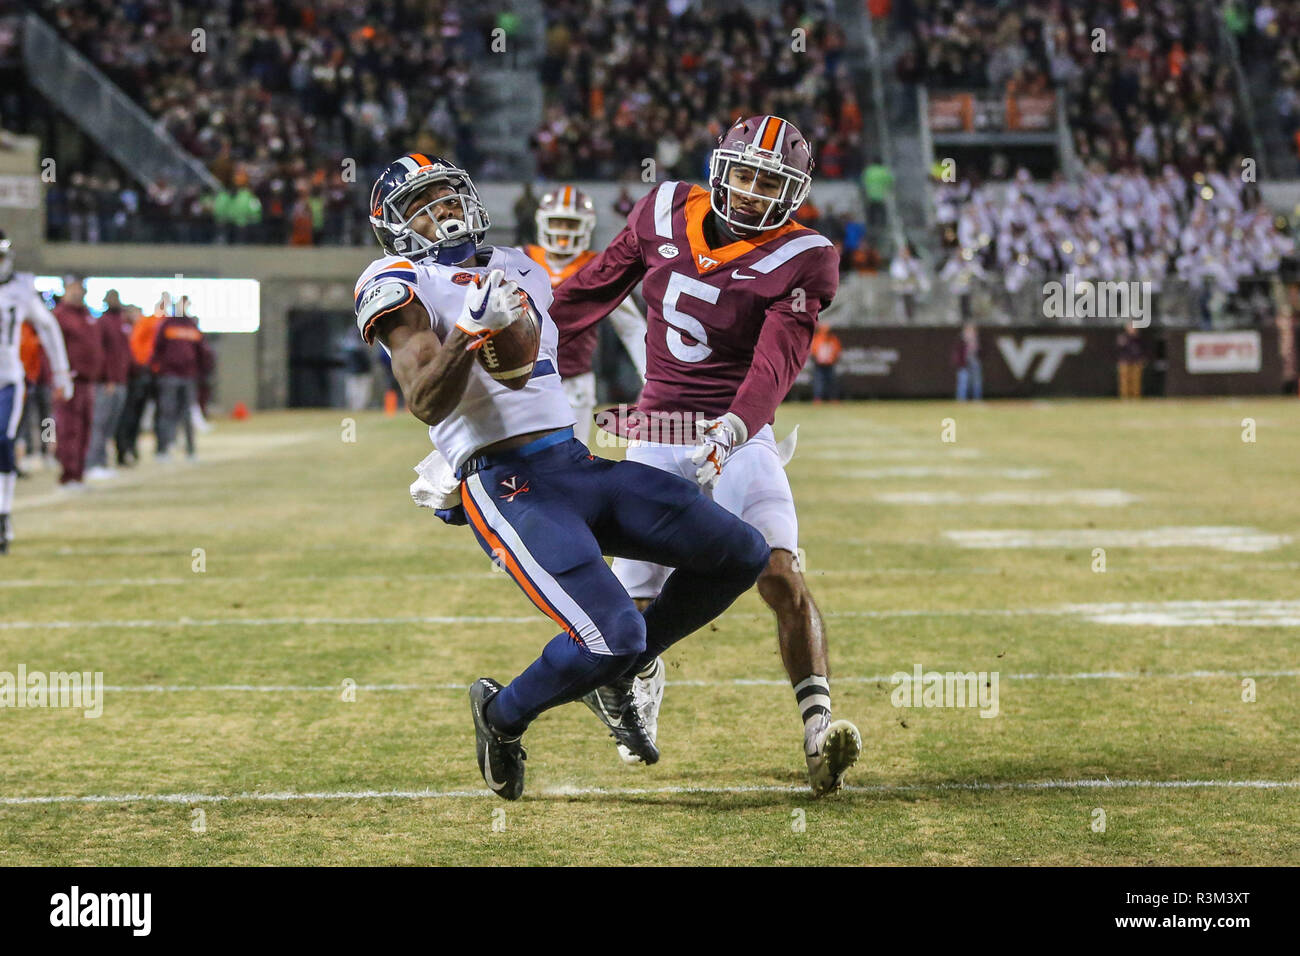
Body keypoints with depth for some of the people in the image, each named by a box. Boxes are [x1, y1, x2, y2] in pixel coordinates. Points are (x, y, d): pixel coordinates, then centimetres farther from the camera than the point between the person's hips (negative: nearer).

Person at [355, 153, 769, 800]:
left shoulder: (517, 271, 22)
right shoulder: (401, 285, -2)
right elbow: (427, 404, -15)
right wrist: (471, 331, -28)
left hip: (578, 462, 8)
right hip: (505, 487, -8)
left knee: (741, 556, -1)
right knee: (612, 633, -23)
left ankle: (615, 675, 16)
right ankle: (502, 715, 7)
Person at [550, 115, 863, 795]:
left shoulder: (798, 259, -10)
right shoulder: (666, 212, 2)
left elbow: (775, 363, -23)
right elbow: (596, 287, 16)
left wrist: (732, 430, -40)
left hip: (738, 435, -3)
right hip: (657, 438, 3)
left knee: (781, 574, -23)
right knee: (636, 604, 7)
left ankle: (819, 736, -28)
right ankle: (644, 691, 41)